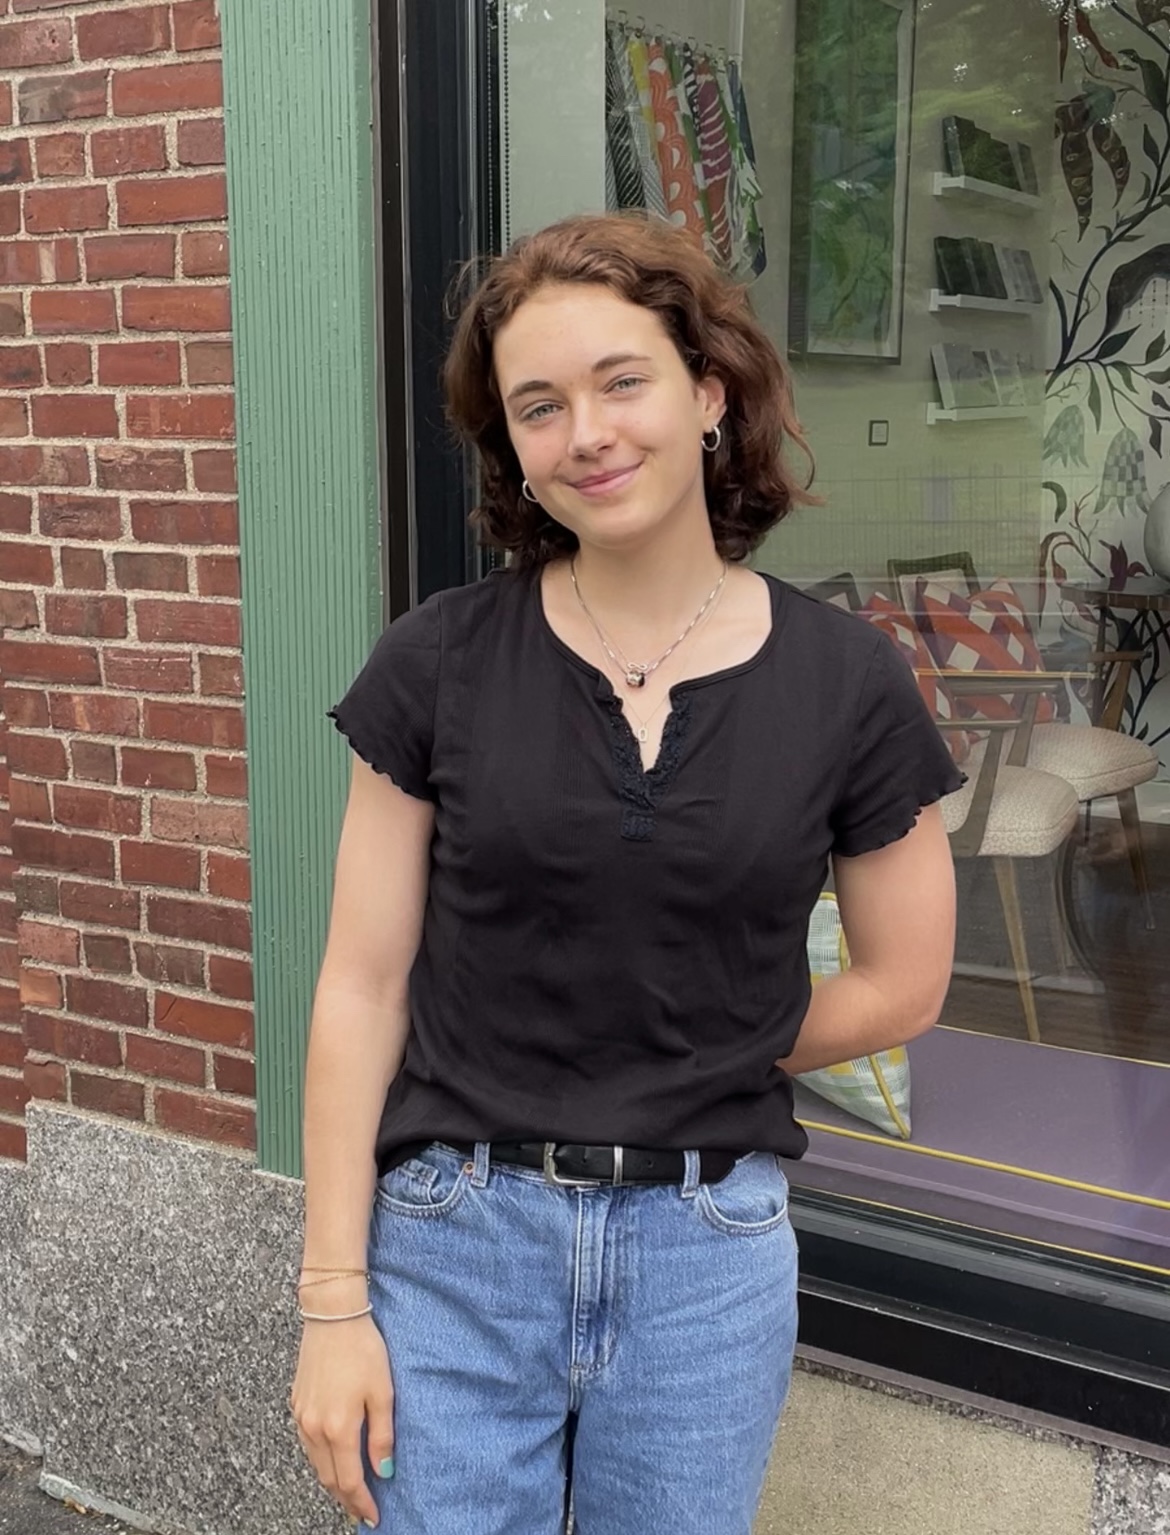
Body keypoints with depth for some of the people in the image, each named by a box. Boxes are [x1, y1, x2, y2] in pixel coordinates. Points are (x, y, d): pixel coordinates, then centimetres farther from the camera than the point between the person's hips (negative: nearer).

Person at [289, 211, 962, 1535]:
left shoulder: (846, 685, -6)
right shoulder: (437, 664, -6)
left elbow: (902, 988, 5)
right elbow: (363, 988, -5)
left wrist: (700, 1073, 4)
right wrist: (333, 1301, -5)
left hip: (710, 1250, 1)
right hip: (456, 1238, 0)